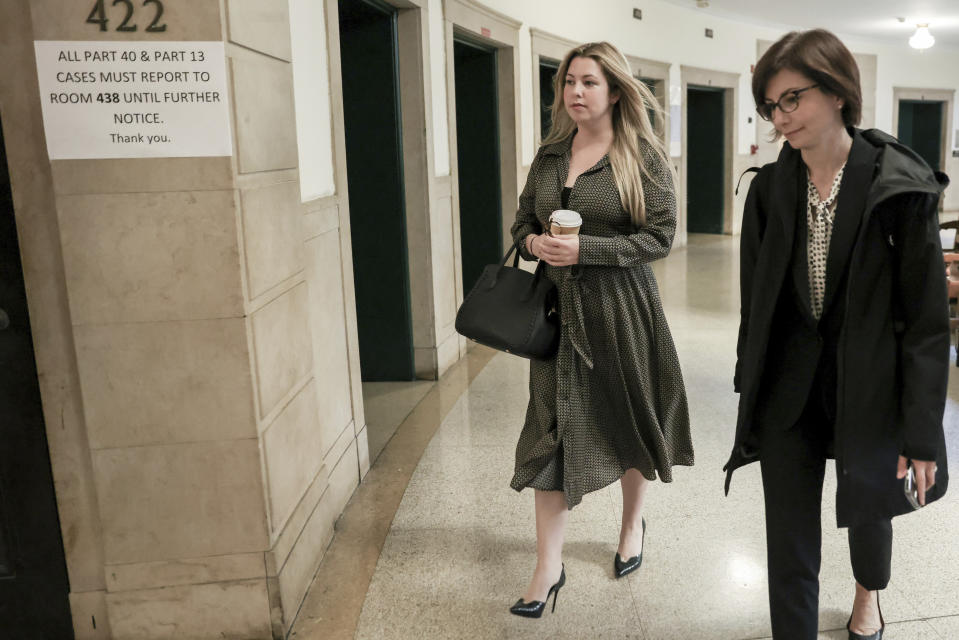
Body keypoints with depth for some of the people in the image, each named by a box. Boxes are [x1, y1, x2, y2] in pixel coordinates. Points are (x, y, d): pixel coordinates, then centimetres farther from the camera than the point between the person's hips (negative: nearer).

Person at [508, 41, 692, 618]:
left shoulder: (643, 157, -5)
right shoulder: (550, 155, 9)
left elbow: (659, 236, -10)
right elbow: (523, 220, 16)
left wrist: (585, 249, -20)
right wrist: (534, 242, -8)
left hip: (622, 308, -3)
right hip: (559, 309, 3)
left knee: (630, 424, 13)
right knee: (551, 433, 1)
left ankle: (633, 524, 41)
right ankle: (549, 569, 12)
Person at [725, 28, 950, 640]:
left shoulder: (901, 187, -13)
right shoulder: (770, 190, -2)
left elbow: (928, 318, -11)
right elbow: (756, 302, 5)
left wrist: (922, 433, -11)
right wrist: (751, 393, 8)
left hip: (868, 388, -1)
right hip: (789, 393, 2)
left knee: (867, 509, 22)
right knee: (790, 543, 4)